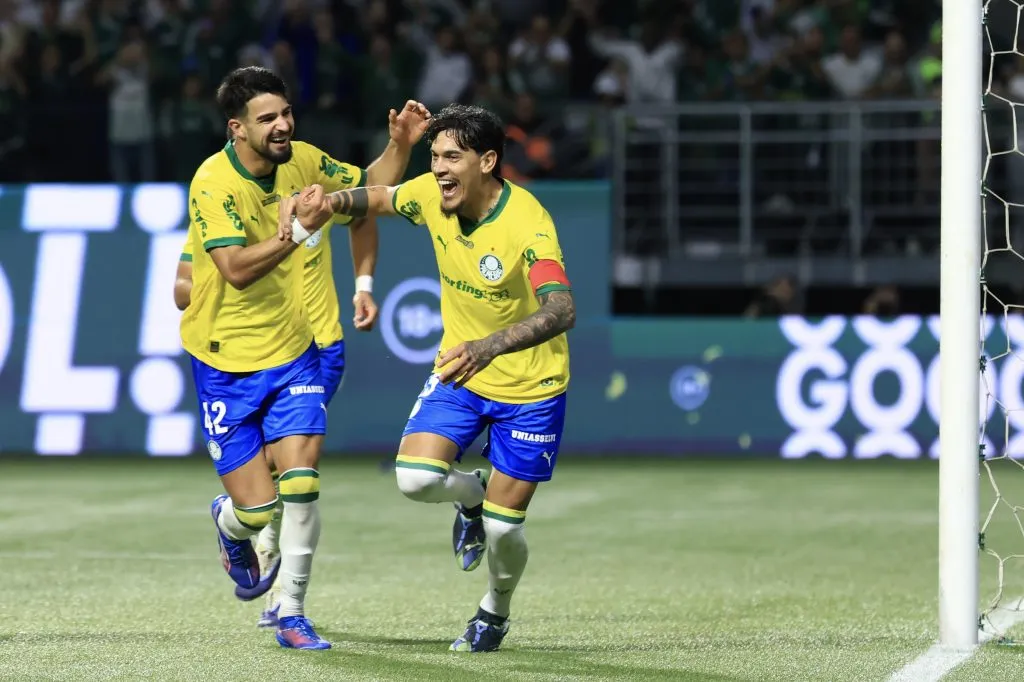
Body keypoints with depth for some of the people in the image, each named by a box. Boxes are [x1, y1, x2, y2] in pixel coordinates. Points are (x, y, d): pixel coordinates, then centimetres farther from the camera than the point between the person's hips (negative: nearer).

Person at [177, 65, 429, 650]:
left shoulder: (302, 161, -3)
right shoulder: (213, 182, -20)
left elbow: (370, 188, 12)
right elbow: (235, 269, -30)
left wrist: (401, 145, -5)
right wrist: (294, 234, -40)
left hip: (293, 350, 4)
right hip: (227, 361, -4)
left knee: (301, 480, -11)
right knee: (257, 507, -3)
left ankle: (292, 614, 3)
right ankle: (231, 524, 36)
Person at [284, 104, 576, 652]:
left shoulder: (527, 224, -29)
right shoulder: (431, 195, -11)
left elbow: (561, 310, -43)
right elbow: (378, 198, 11)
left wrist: (490, 347, -58)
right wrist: (333, 203, -13)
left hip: (530, 388, -5)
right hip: (458, 373, 5)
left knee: (502, 529, -2)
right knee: (415, 478, -18)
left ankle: (496, 610, 32)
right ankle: (471, 495, 19)